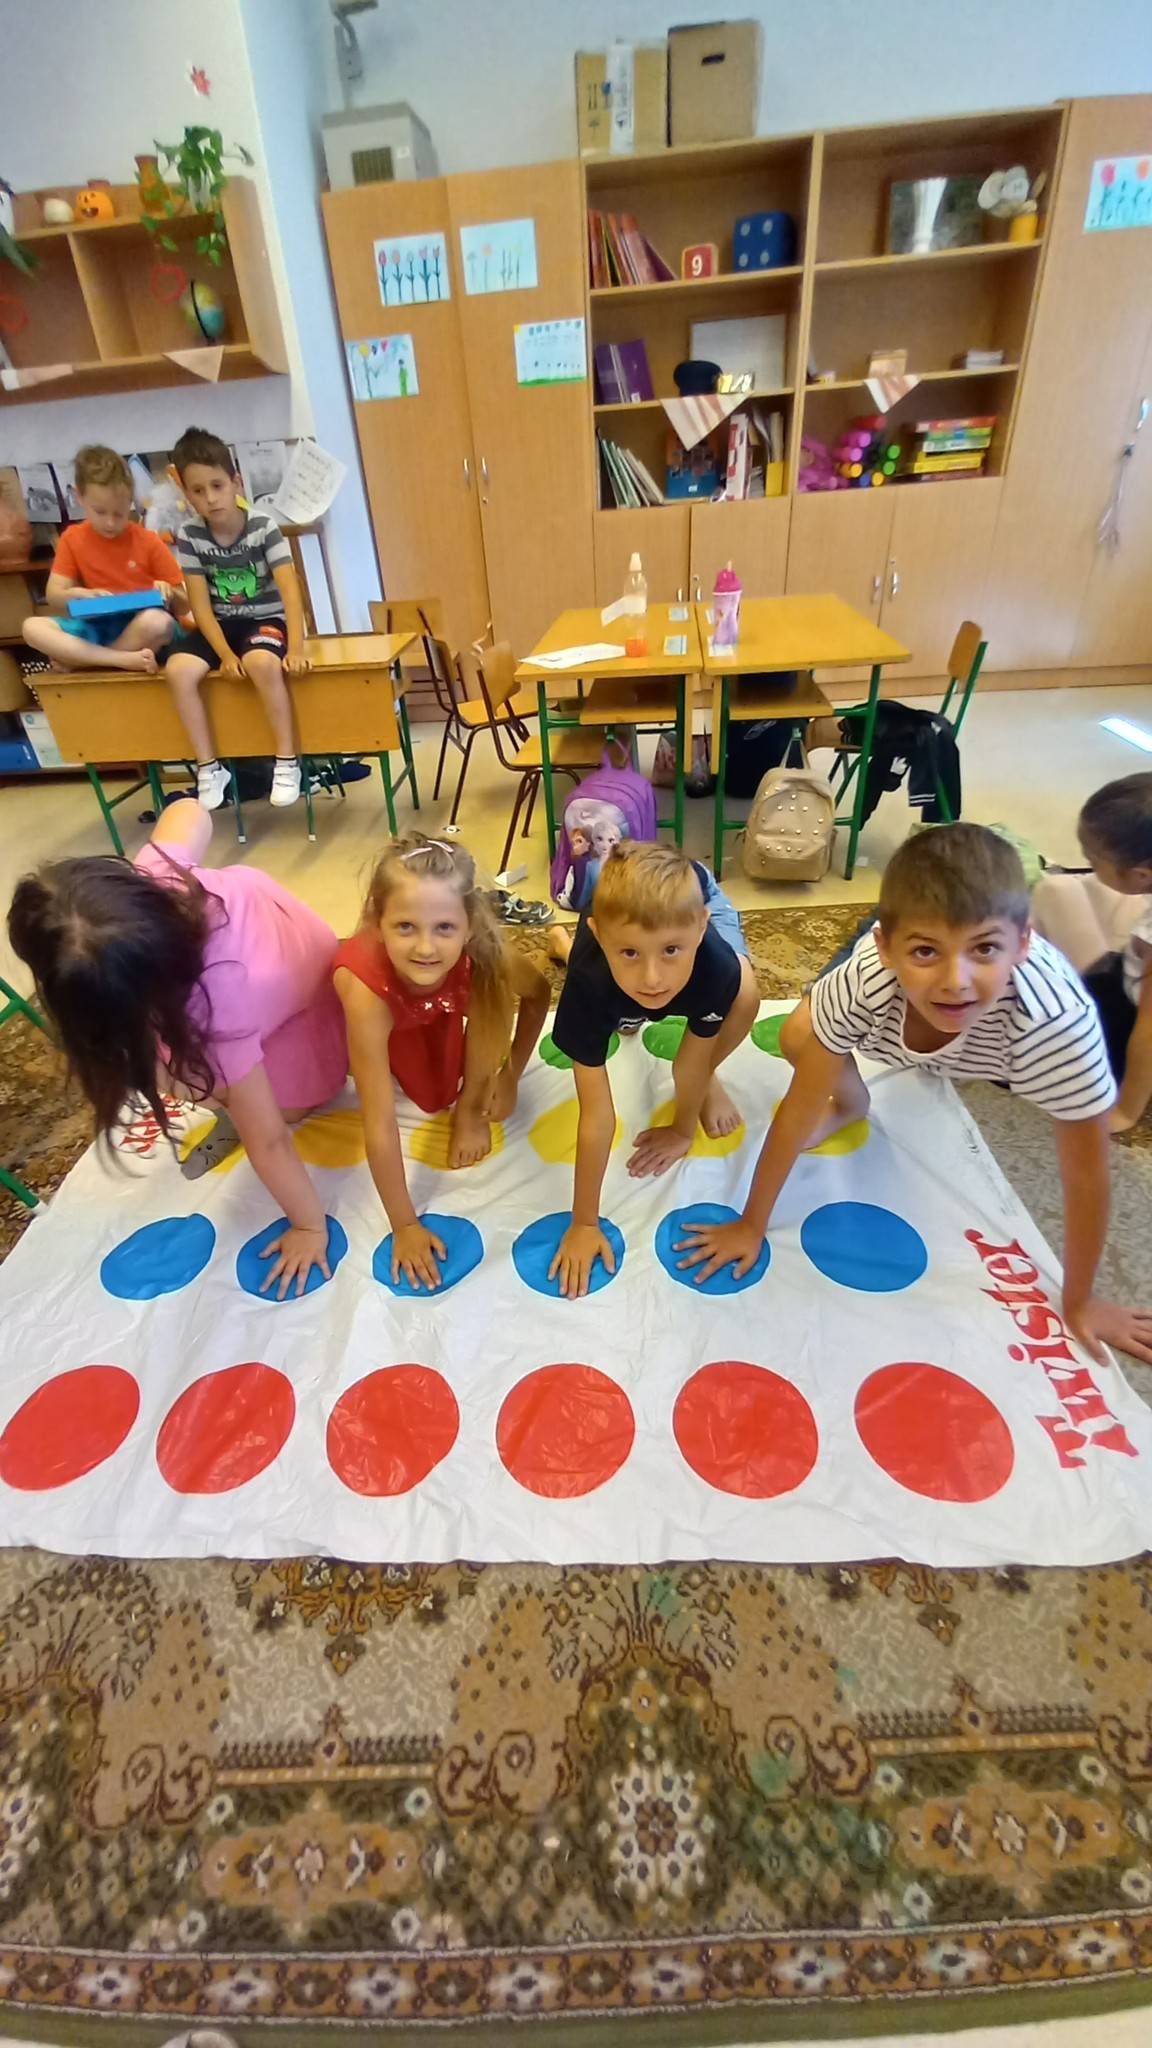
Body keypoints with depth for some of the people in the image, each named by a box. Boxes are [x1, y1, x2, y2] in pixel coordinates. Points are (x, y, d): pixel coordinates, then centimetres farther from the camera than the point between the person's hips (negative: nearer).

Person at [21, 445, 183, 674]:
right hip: (95, 628, 3)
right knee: (32, 627, -19)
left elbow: (183, 605, 2)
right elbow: (53, 595, 4)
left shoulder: (148, 542, 0)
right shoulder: (73, 538, 7)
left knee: (159, 621, -38)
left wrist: (168, 593, -22)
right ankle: (125, 659, -32)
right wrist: (81, 595, -18)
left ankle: (77, 661, -20)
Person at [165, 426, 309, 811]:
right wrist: (225, 654, -22)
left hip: (265, 619, -3)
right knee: (178, 671, -25)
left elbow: (290, 591, -19)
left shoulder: (263, 527, -11)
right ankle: (209, 767, -12)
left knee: (262, 663, -38)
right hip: (220, 624, 3)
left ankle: (287, 761, -24)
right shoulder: (189, 536, -5)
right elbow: (201, 605, -7)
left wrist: (296, 647, -32)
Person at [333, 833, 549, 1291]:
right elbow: (379, 1123, -39)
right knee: (431, 1095, -11)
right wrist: (405, 1226, -31)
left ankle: (471, 1110, -5)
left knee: (493, 992, -25)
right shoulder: (366, 989, -46)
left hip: (445, 1004, 2)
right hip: (383, 1009, -1)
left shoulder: (483, 956, -39)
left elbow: (538, 993, -13)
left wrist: (511, 1072, -9)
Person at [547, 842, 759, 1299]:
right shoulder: (590, 982, -45)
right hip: (618, 902, 1)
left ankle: (709, 1081, 3)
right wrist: (585, 1222, -30)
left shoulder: (717, 967, -44)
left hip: (697, 895, 0)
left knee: (745, 997, -24)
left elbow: (692, 1060, -24)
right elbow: (597, 1116, -38)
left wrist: (682, 1129, -8)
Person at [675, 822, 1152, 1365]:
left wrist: (1079, 1301, -18)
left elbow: (1085, 1170, -30)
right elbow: (800, 1106, -31)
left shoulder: (1057, 1018, -45)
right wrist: (751, 1224, -23)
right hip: (893, 1014, -1)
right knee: (798, 1037, -19)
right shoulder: (867, 979, -43)